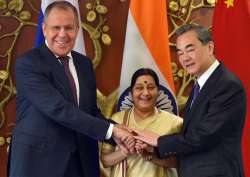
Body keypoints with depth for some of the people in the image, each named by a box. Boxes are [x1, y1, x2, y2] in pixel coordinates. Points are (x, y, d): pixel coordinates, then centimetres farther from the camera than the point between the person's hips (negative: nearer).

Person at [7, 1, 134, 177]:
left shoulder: (85, 63, 9)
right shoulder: (28, 63, -12)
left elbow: (92, 110, 12)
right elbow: (58, 109, -22)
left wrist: (118, 135, -6)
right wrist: (110, 130, -23)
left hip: (82, 161, 6)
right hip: (39, 161, -6)